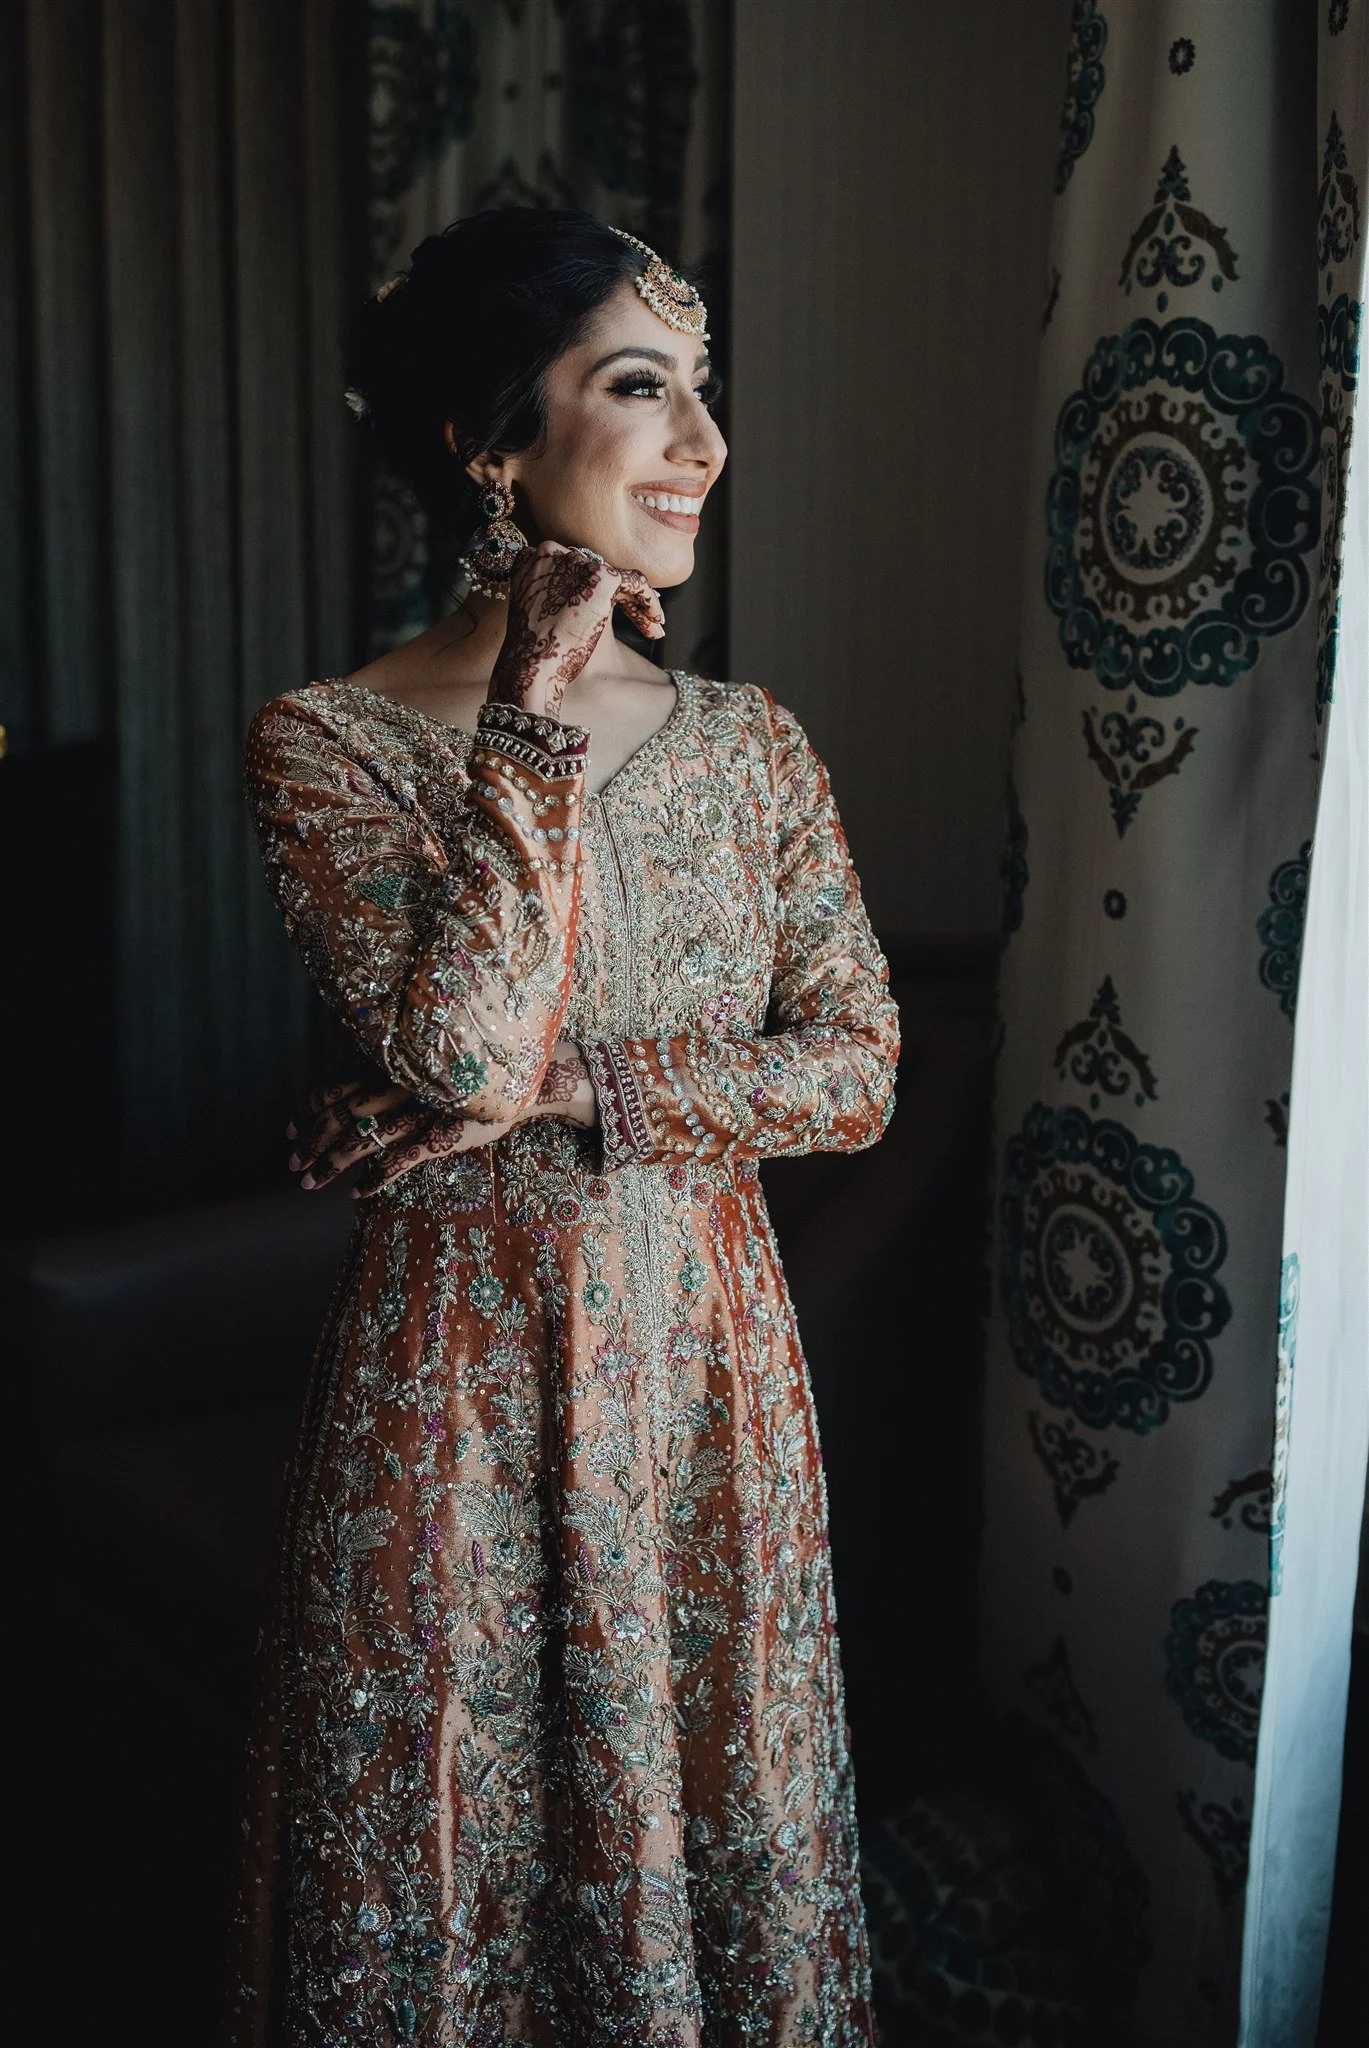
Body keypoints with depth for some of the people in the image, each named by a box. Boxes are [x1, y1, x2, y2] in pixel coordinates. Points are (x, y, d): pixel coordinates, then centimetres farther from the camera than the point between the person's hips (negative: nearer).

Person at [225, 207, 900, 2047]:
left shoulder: (752, 745, 1)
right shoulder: (326, 742, -10)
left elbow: (857, 1069, -3)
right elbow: (457, 1047, -23)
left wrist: (568, 1089, -15)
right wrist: (536, 715, -19)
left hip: (705, 1351, 3)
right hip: (458, 1364, -3)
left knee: (711, 1790, 16)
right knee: (447, 1810, 11)